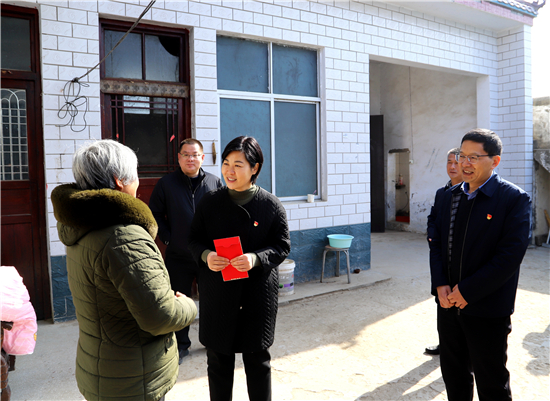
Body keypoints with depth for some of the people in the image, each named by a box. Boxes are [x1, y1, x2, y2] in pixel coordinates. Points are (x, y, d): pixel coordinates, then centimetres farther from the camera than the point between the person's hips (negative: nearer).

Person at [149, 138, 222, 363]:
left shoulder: (214, 182, 3)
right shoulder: (166, 183, 0)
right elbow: (155, 214, 5)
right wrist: (167, 238, -3)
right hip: (178, 256, 0)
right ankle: (181, 344, 27)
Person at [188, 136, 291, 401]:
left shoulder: (271, 205, -4)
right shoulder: (210, 202, 2)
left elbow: (282, 246, -4)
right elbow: (194, 240, 6)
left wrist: (256, 258, -22)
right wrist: (205, 255, -16)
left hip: (258, 294, -1)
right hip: (217, 293, 2)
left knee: (257, 359, 13)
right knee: (218, 359, 13)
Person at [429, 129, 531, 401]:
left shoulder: (515, 199, -12)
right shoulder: (450, 196, 7)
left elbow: (510, 255, -19)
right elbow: (437, 244, 7)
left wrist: (468, 291, -19)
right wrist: (440, 285, -7)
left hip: (487, 310, -5)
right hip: (448, 304, 5)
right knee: (453, 377, 20)